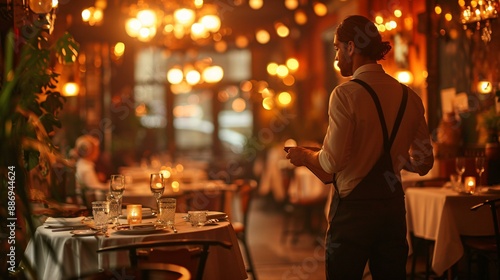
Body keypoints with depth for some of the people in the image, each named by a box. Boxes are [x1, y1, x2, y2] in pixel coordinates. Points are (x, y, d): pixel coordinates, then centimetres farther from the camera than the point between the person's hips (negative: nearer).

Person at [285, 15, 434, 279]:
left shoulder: (346, 94, -13)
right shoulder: (409, 97, 5)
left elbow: (331, 162, -18)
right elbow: (423, 163, 10)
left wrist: (303, 155, 1)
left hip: (353, 208, -6)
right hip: (393, 207, 6)